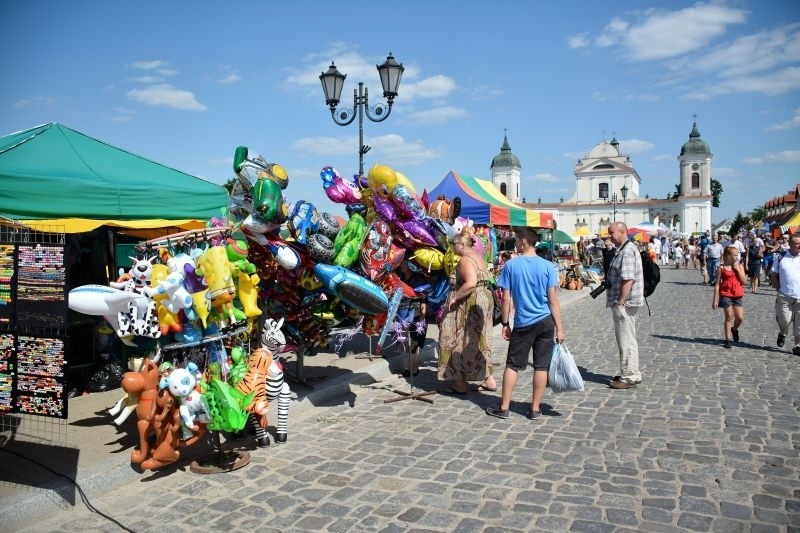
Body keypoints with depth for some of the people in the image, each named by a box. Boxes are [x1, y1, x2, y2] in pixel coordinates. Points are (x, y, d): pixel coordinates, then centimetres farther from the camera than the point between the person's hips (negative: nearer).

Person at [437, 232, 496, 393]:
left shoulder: (465, 260, -16)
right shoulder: (477, 256, 14)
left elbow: (471, 283, -30)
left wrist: (454, 297, -21)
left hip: (470, 305, -10)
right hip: (484, 300, 10)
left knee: (461, 342, 0)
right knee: (478, 342, 15)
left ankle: (460, 384, 7)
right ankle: (489, 380, 18)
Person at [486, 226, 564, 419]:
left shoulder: (511, 265, -4)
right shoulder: (547, 266, -2)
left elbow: (506, 298, -4)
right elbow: (553, 300, -4)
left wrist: (505, 324, 6)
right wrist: (559, 328, 0)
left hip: (523, 323, -1)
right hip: (545, 322, 1)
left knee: (512, 365, 8)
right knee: (541, 366, 8)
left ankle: (503, 407, 13)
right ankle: (535, 408, 15)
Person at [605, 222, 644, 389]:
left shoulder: (627, 252, -18)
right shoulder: (622, 250, 16)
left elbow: (628, 280, -24)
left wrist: (620, 303, -23)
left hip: (624, 303, -11)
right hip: (623, 302, 11)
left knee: (626, 340, -4)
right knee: (627, 339, 17)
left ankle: (629, 377, 3)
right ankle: (631, 373, 27)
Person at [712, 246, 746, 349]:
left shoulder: (740, 266, 6)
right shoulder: (722, 268, -4)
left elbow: (743, 281, -2)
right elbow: (717, 284, -4)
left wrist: (738, 269, -11)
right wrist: (715, 299, -7)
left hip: (737, 295, 3)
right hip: (726, 295, -3)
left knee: (740, 317, 0)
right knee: (729, 317, 1)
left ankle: (734, 329, 33)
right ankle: (727, 339, 12)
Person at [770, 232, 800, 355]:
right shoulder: (781, 258, 2)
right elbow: (774, 275, 7)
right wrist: (778, 288, -2)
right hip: (784, 297, -1)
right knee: (784, 319, -1)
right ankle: (782, 334, 31)